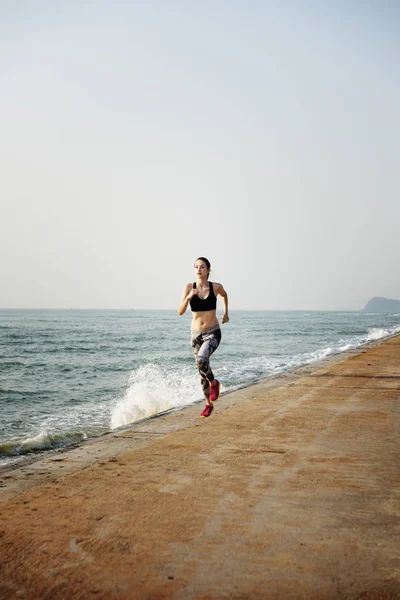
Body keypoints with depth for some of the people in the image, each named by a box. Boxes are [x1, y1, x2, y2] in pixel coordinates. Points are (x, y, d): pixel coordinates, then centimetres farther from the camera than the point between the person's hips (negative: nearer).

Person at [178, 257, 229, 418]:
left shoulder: (216, 287, -9)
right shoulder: (189, 287, -9)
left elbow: (224, 295, 17)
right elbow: (180, 312, -18)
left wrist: (226, 313, 19)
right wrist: (188, 297, -32)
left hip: (213, 333, -2)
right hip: (196, 334, 3)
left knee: (201, 359, -30)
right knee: (202, 370, 12)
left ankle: (213, 382, 1)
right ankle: (208, 404, 30)